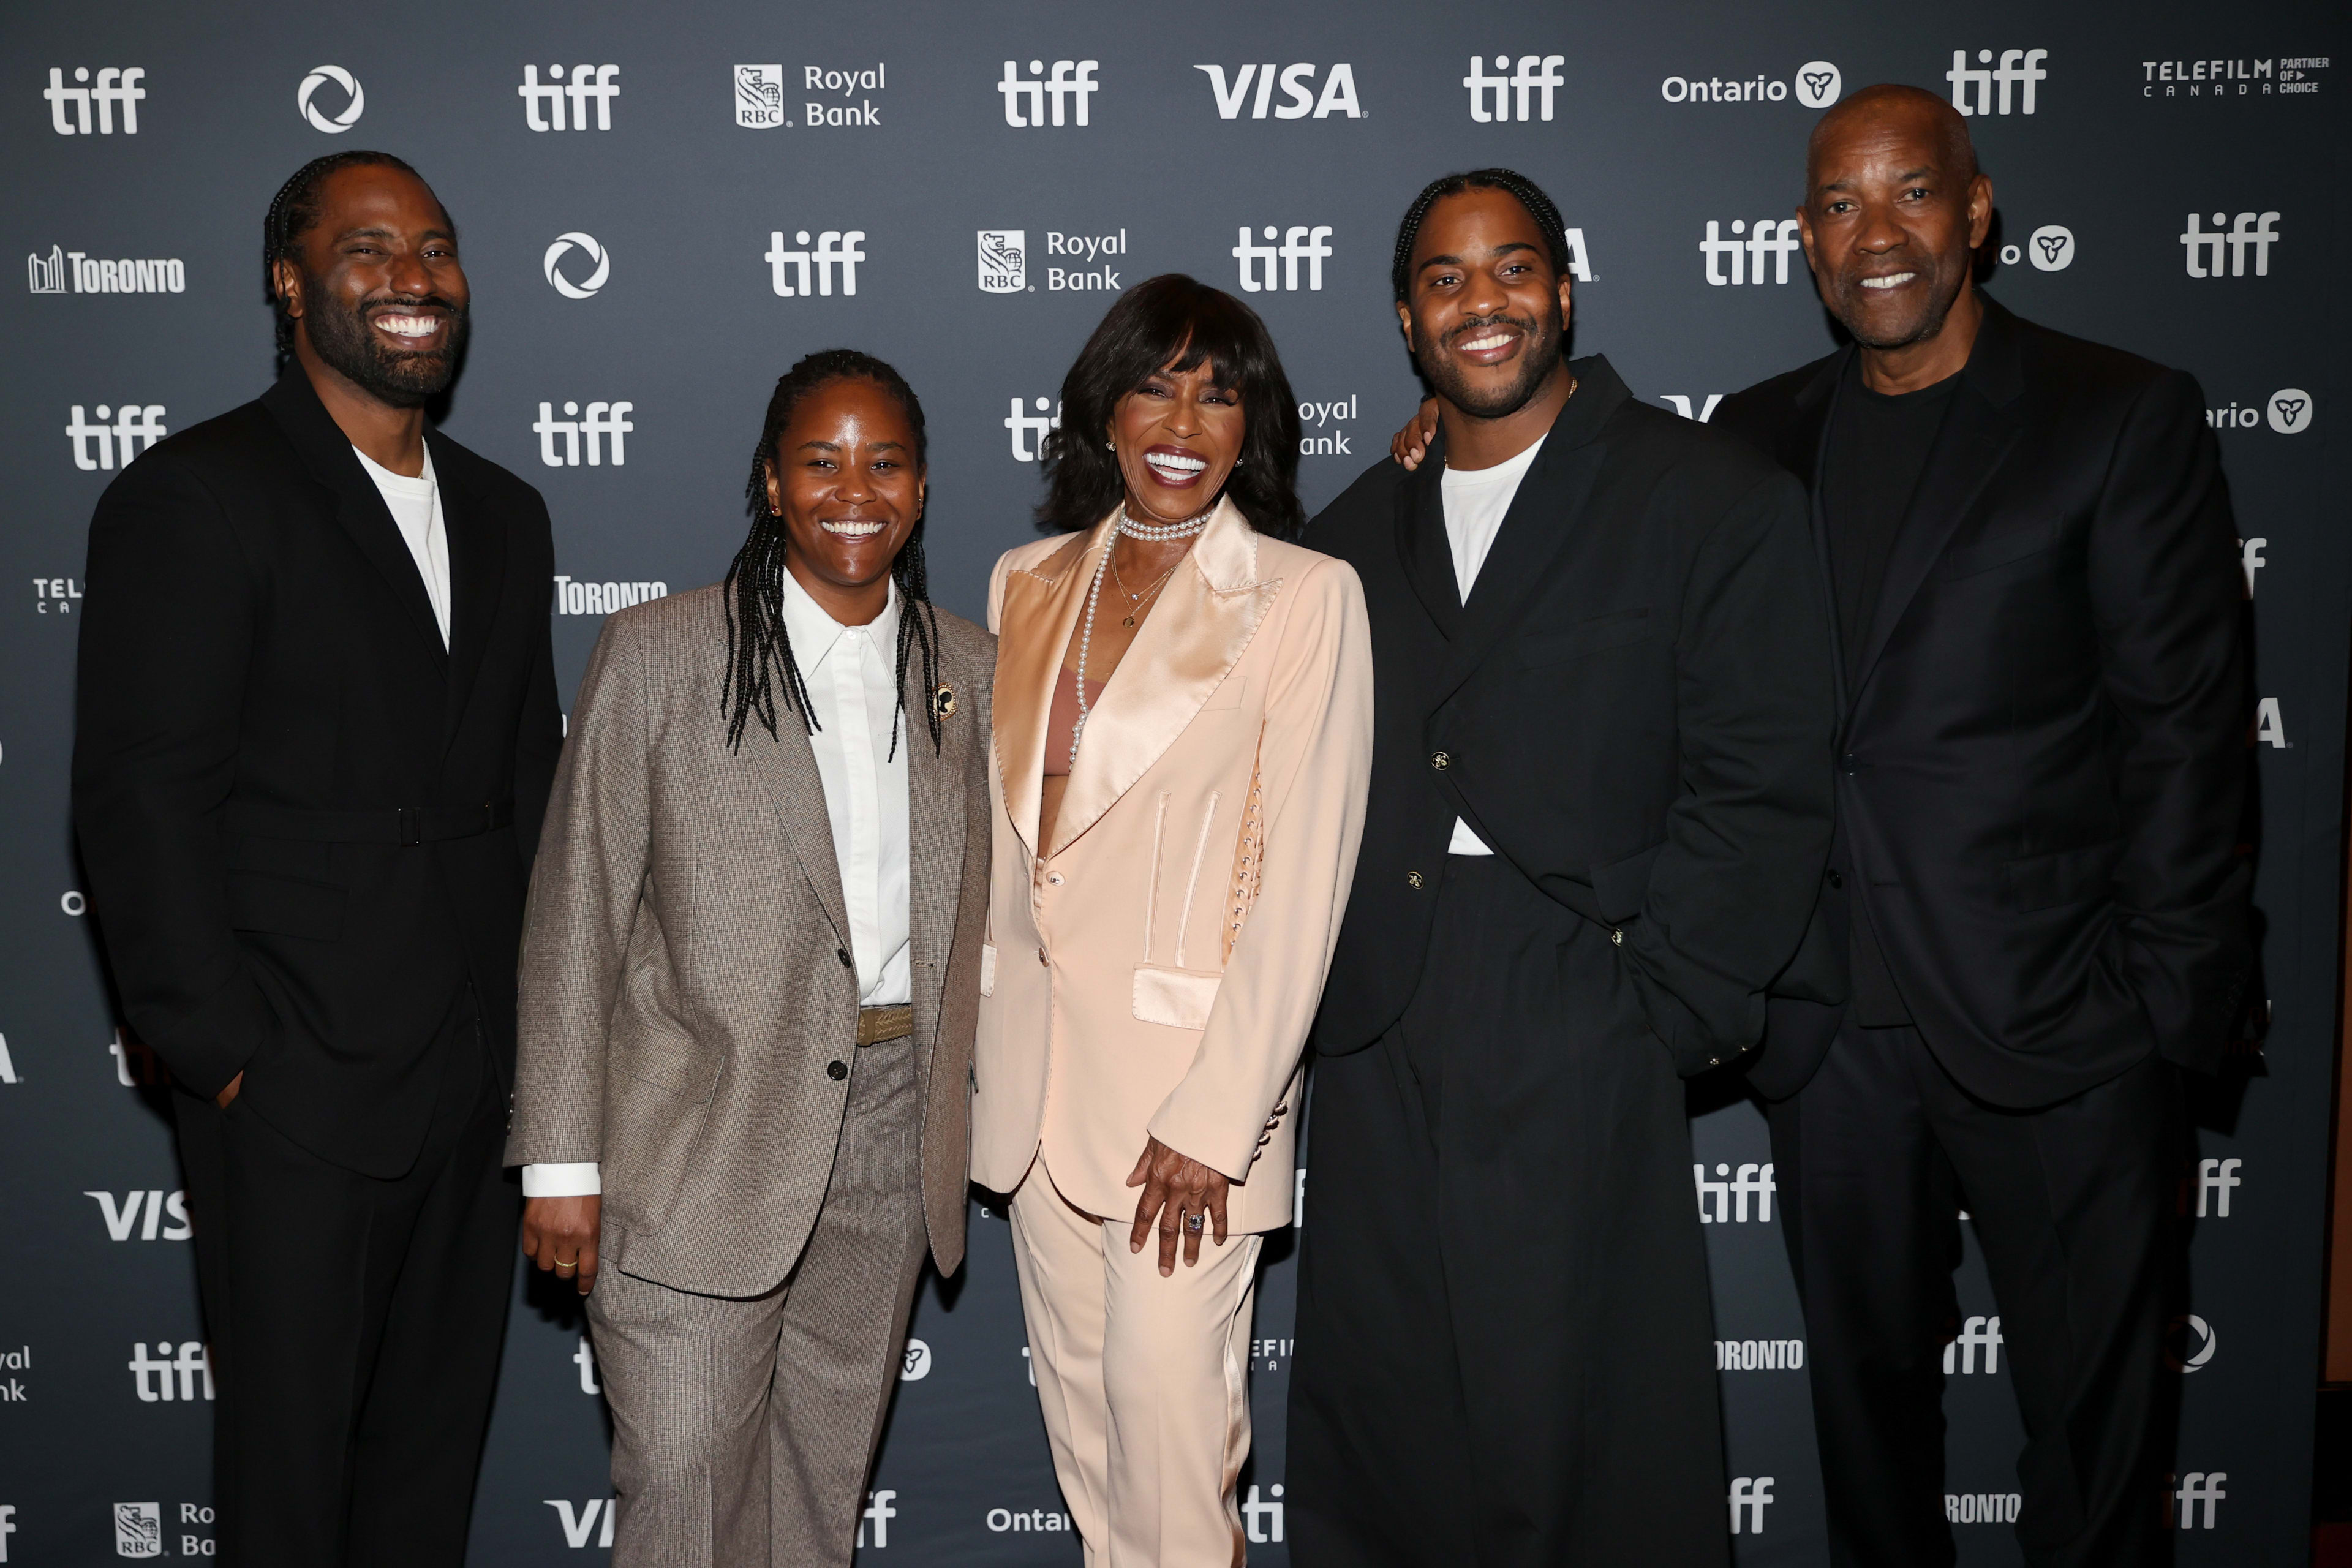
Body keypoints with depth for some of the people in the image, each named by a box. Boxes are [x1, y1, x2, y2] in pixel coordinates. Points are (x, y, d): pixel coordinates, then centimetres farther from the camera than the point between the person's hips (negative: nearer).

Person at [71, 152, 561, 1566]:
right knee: (291, 1448, 9)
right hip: (299, 1088, -6)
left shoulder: (503, 514, 13)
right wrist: (225, 1054, -13)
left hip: (477, 1078, 6)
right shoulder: (194, 498, -8)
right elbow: (142, 803, -12)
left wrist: (535, 1014, 9)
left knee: (440, 1436, 17)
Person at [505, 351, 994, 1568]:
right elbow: (575, 916, -5)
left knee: (828, 1470, 16)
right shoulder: (656, 655, -5)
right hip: (697, 1139, -3)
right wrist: (561, 1161, -7)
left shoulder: (971, 670, 7)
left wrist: (980, 1118, 9)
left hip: (892, 1132, 4)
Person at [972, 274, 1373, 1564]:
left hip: (1189, 1068, -5)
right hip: (1036, 1060, 5)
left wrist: (1214, 1117, -15)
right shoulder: (1027, 585, 8)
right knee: (1076, 1390, 14)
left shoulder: (1304, 596, -7)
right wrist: (977, 1041, 12)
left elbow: (1302, 875, -11)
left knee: (1169, 1396, -2)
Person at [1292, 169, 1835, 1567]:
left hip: (1579, 1046, -4)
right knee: (1374, 1429, 12)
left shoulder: (1711, 501, 0)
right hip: (1378, 1049, 5)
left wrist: (1663, 1016, -11)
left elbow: (1763, 792, -6)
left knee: (1582, 1433, 3)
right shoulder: (1354, 536, 16)